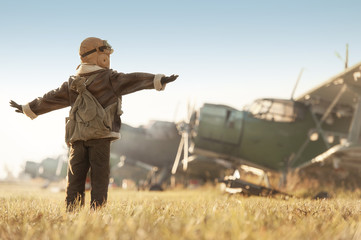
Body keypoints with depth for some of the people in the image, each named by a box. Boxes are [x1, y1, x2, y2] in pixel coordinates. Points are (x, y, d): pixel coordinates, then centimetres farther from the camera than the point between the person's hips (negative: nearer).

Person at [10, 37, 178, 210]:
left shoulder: (72, 83, 16)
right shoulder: (109, 78, 0)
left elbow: (51, 98, 23)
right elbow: (133, 80, -10)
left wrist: (28, 108, 35)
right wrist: (159, 80, -15)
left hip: (77, 138, 5)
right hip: (100, 136, -5)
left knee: (75, 178, 7)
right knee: (99, 177, -1)